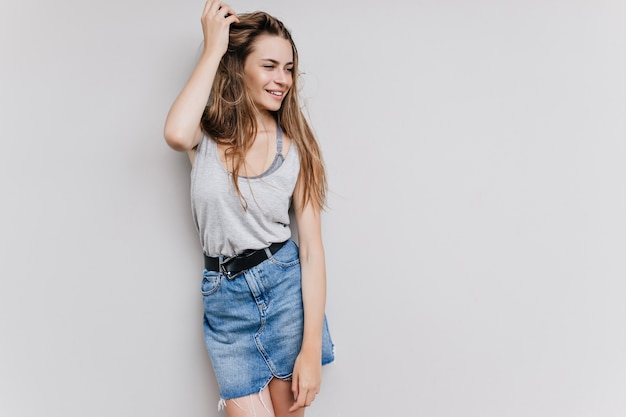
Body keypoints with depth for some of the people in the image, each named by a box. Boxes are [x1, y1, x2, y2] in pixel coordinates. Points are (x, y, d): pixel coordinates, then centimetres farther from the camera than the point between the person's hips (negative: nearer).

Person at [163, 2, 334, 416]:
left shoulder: (295, 147, -2)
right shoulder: (207, 134, -3)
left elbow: (312, 250, -6)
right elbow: (176, 133, -30)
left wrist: (311, 350, -11)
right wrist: (212, 48, -18)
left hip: (286, 288, 1)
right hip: (224, 299, 0)